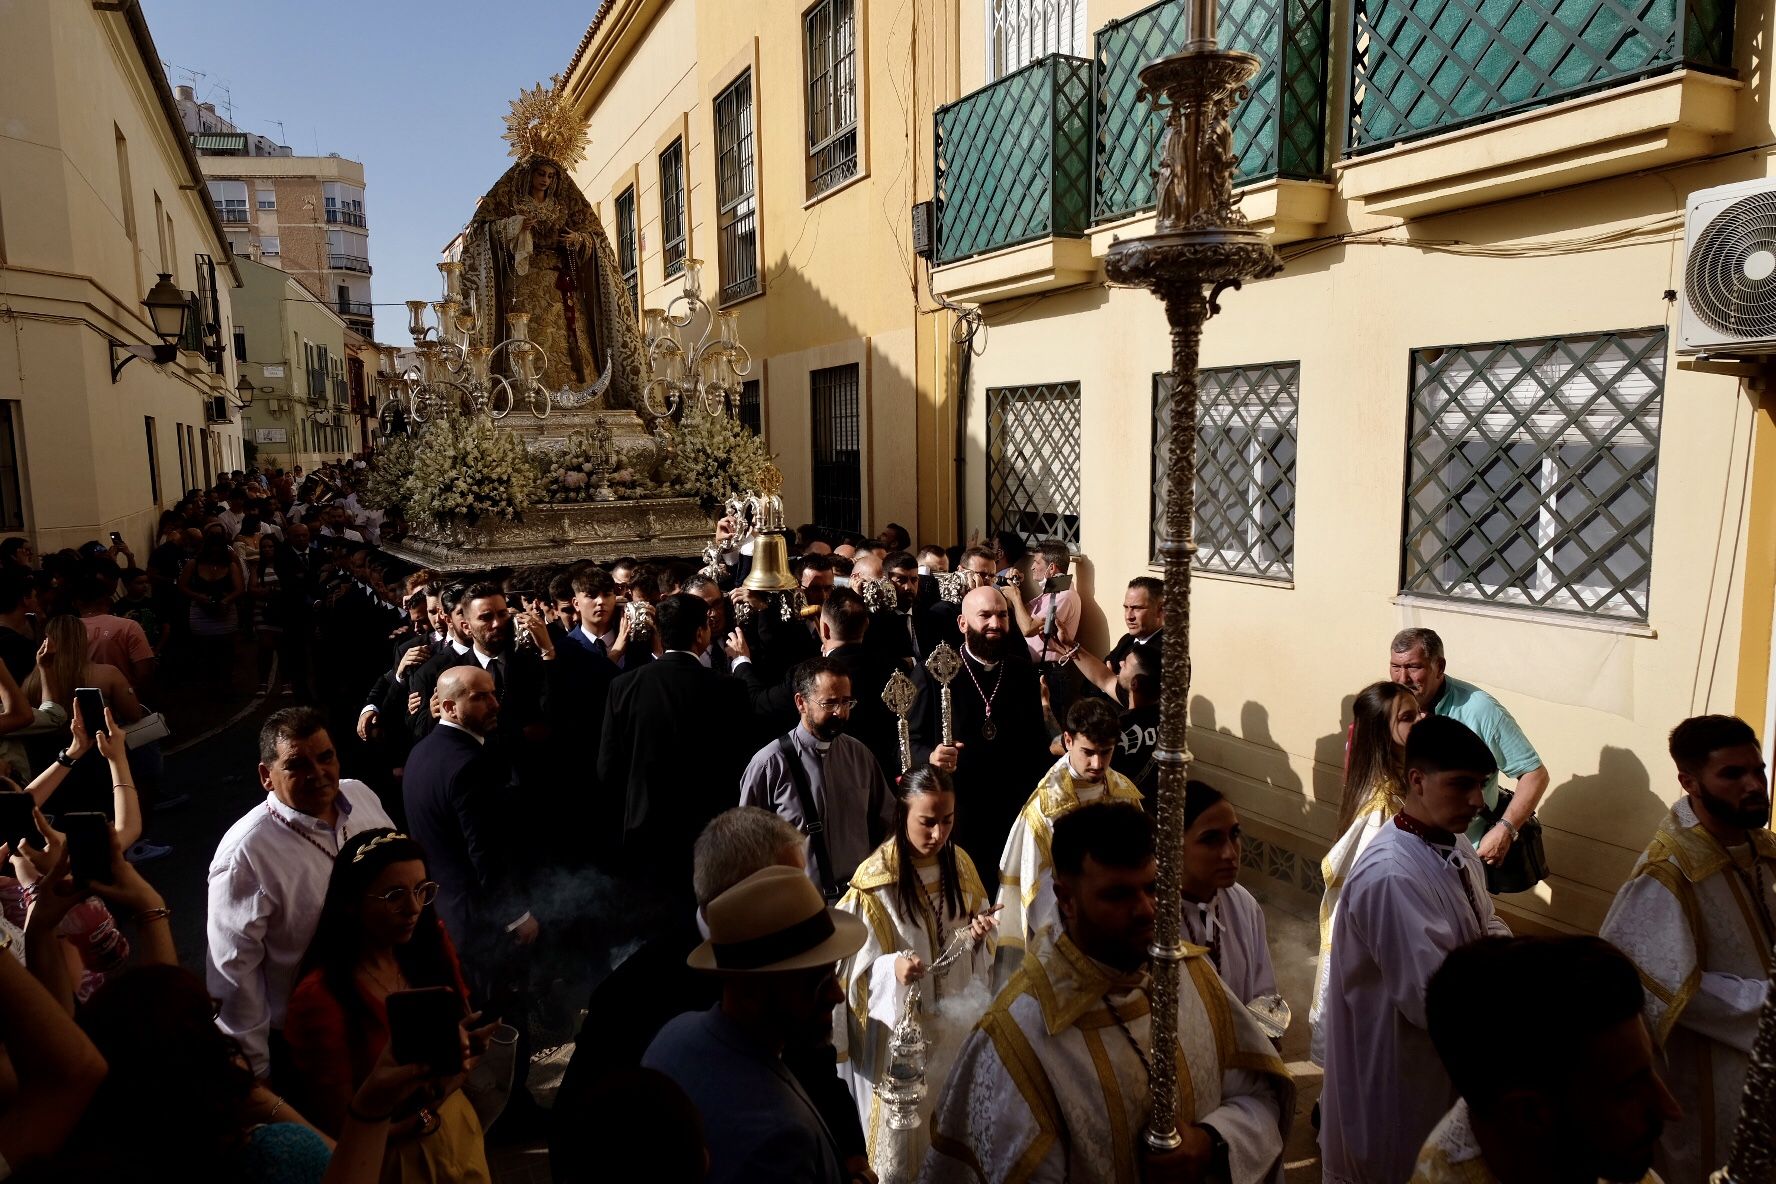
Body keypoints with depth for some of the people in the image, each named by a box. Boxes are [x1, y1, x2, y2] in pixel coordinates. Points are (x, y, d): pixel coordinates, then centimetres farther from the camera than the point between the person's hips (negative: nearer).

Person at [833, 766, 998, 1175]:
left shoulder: (960, 863, -4)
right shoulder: (875, 880, -21)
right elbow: (858, 968, -16)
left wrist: (982, 929, -12)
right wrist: (893, 969, -35)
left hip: (960, 1017, 5)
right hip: (906, 1025, -5)